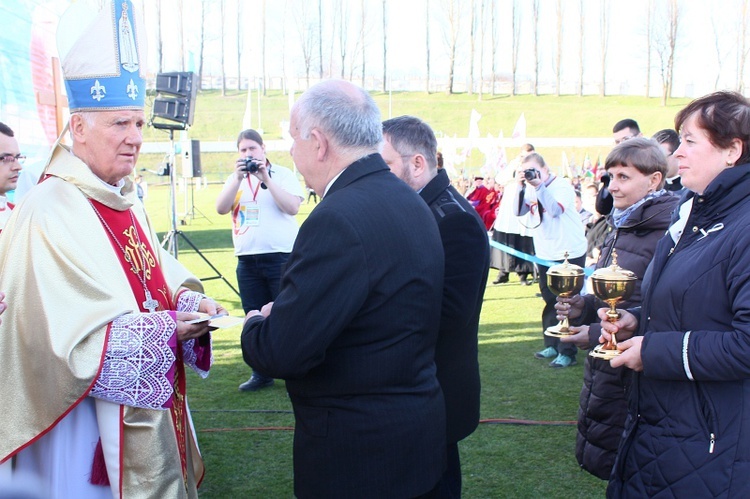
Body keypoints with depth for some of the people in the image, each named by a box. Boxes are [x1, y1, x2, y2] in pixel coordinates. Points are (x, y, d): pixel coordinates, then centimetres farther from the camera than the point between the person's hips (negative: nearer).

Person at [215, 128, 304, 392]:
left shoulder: (283, 174, 3)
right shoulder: (236, 179, 14)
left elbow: (292, 207, -13)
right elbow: (221, 208, -3)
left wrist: (266, 179, -16)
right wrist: (238, 178, -13)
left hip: (282, 256, -4)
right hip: (247, 259, 4)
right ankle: (261, 374, 19)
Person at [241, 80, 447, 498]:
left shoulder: (338, 220, -25)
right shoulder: (411, 202, 4)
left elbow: (281, 352, -25)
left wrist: (257, 323, -4)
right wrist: (284, 313, 5)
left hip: (356, 451, -9)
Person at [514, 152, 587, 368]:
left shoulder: (562, 186, -13)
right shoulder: (530, 189, 5)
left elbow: (556, 210, -28)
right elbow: (519, 211, -7)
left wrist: (539, 186, -30)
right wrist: (520, 185, -16)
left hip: (569, 253, -7)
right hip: (545, 254, 7)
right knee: (550, 301, 16)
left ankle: (567, 352, 1)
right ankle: (552, 345, 28)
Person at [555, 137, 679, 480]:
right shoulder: (620, 228, 10)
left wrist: (599, 334, -21)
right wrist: (584, 307, 2)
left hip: (632, 379, -9)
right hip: (601, 371, 9)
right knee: (591, 455, 19)